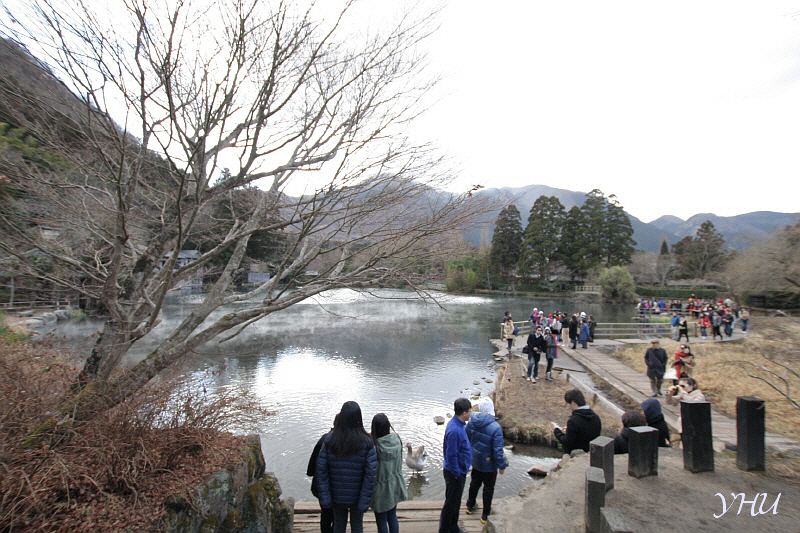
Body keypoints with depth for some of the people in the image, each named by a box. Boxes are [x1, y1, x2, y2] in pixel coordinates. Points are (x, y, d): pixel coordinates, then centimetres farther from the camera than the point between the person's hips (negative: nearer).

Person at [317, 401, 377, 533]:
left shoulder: (329, 440, -14)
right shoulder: (367, 442, -18)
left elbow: (321, 470, -11)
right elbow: (371, 474, -19)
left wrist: (324, 498, -5)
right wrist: (364, 501, -11)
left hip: (337, 495, 1)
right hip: (357, 496, -1)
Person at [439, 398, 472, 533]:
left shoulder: (459, 425, 1)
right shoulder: (454, 430, -31)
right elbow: (451, 455, -27)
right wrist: (456, 474, -17)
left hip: (460, 471, 9)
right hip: (455, 473, -9)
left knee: (456, 502, 23)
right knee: (451, 503, 8)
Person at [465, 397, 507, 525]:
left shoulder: (471, 422, -13)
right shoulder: (495, 427, -30)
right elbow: (498, 451, -24)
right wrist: (502, 466, -8)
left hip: (475, 461, 5)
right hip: (489, 465, -5)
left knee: (474, 483, 26)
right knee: (488, 488, 16)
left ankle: (470, 506, 45)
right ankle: (485, 515, 30)